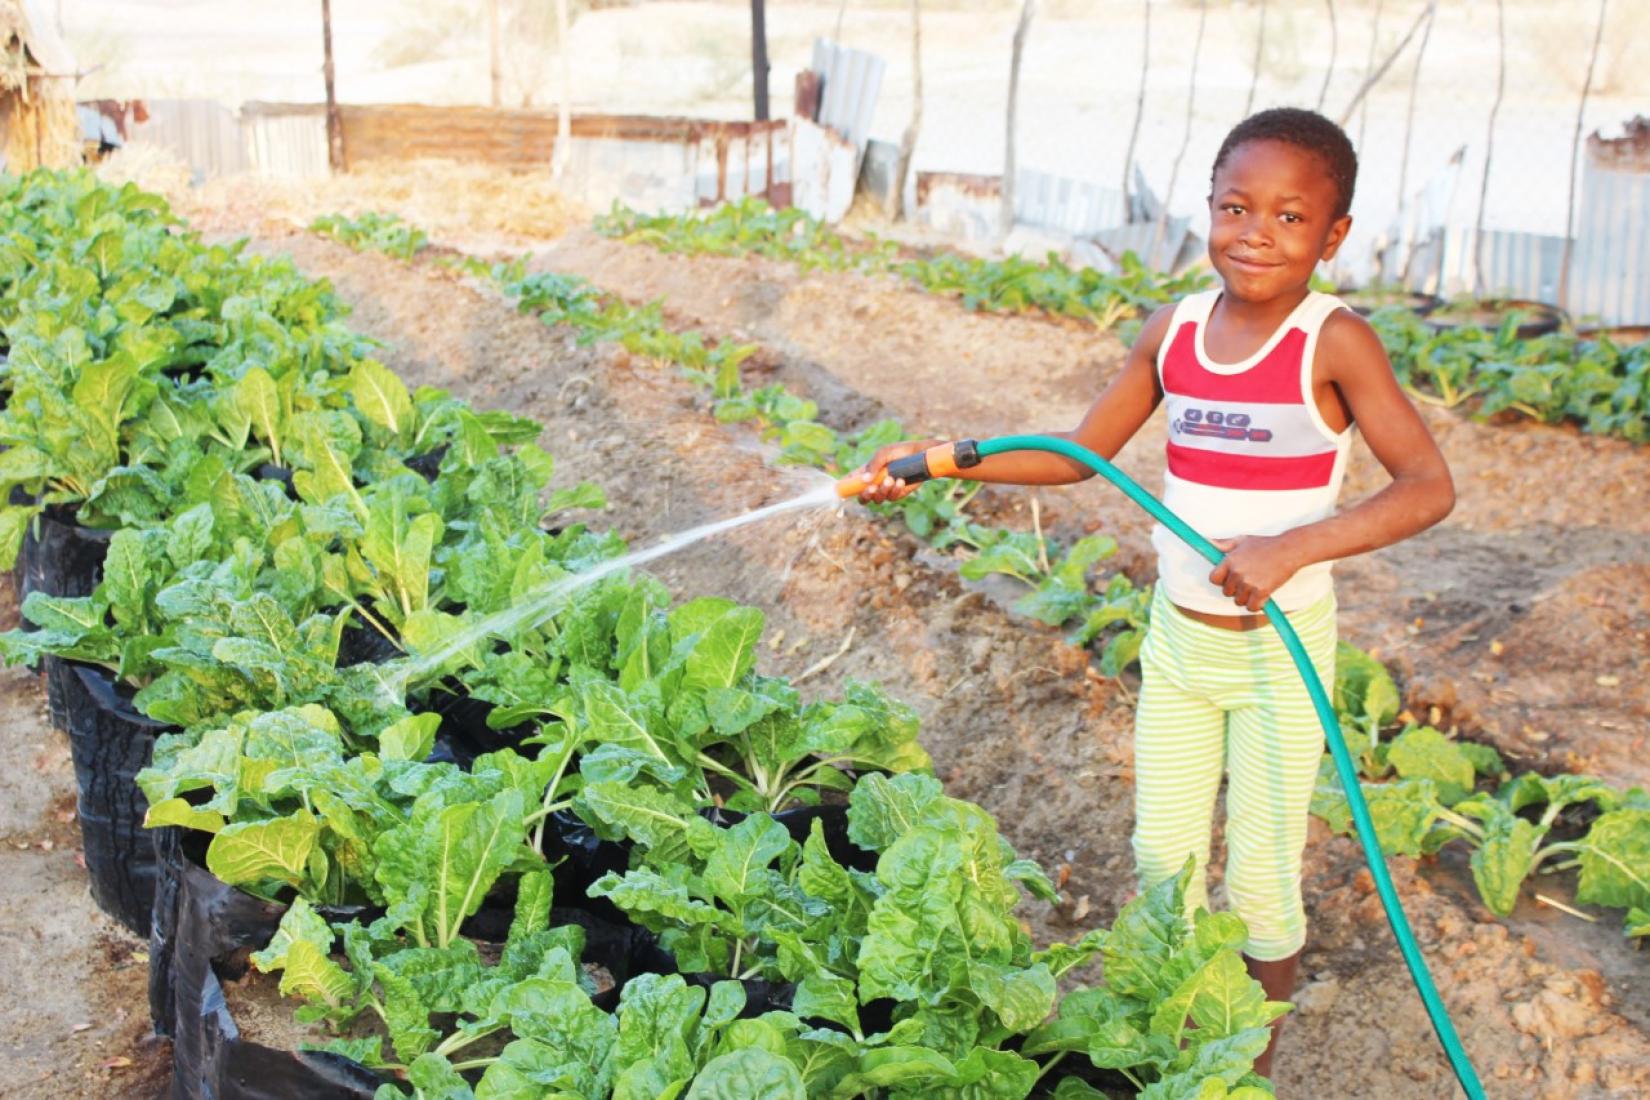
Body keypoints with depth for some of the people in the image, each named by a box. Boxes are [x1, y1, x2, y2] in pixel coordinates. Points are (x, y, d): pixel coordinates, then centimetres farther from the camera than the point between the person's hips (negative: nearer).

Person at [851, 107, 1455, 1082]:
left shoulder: (1334, 342, -17)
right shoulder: (1176, 331, -2)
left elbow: (1430, 485, -23)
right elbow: (1083, 454, 6)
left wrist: (1295, 547, -36)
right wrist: (938, 460, -4)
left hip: (1283, 646, -5)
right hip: (1178, 636, 5)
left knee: (1260, 874, 8)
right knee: (1162, 856, 15)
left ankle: (1255, 1065, 32)